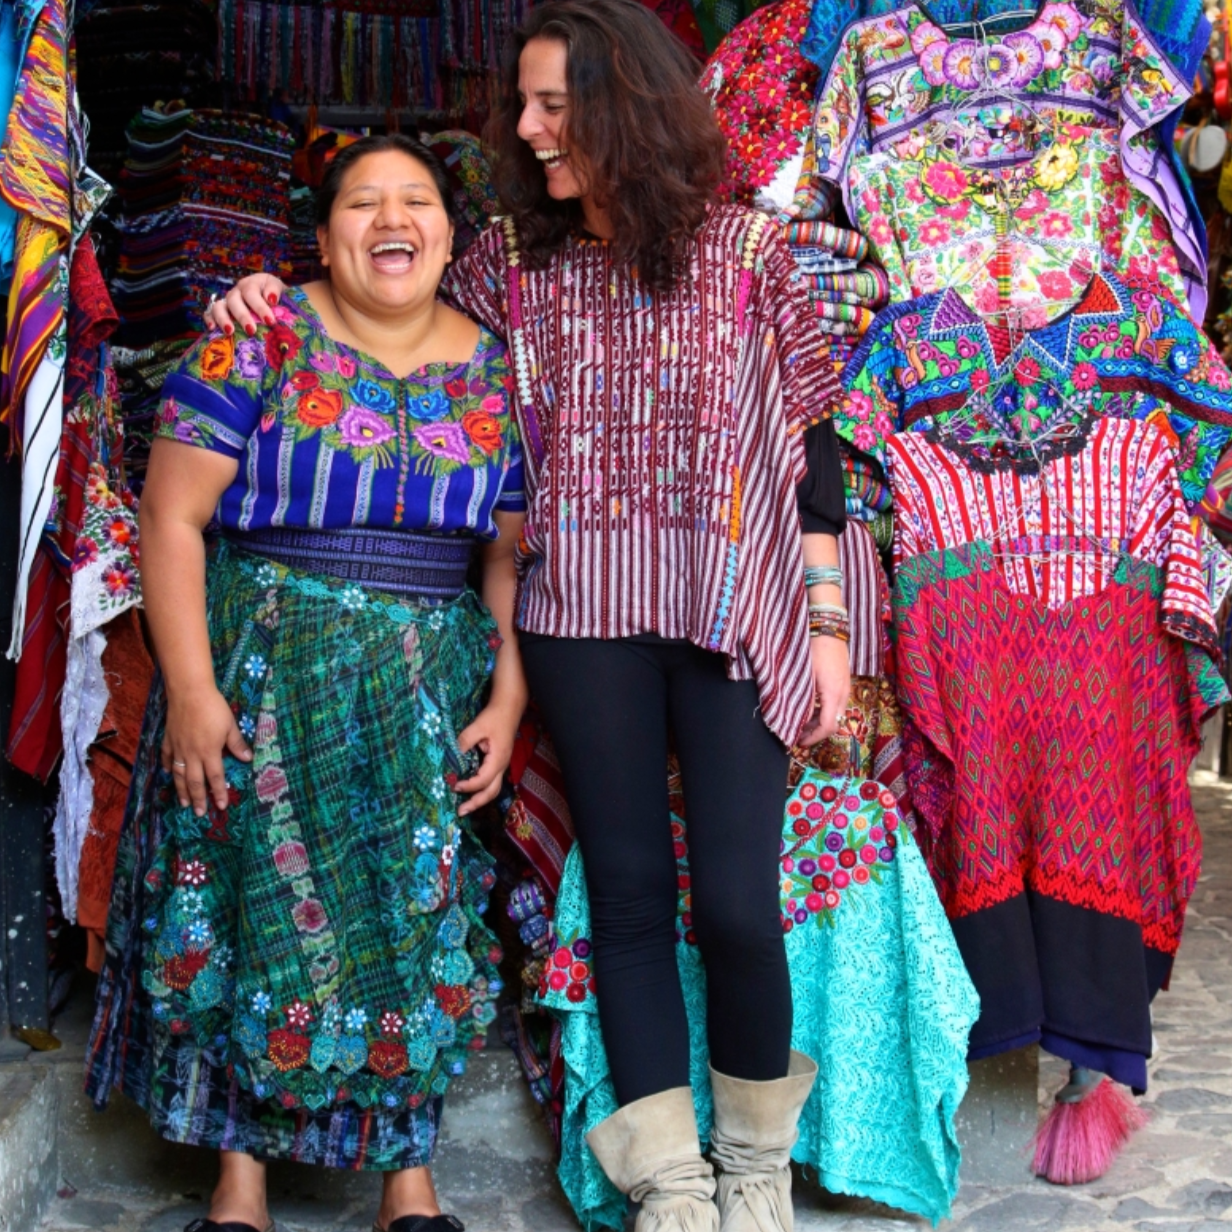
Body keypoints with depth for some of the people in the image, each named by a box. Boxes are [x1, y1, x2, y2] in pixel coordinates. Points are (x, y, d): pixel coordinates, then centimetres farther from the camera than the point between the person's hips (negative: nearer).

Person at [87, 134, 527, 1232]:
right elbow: (172, 517, -8)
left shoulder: (496, 372, 5)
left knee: (420, 916, 3)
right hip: (267, 679, -2)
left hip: (433, 693, 3)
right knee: (261, 908, 1)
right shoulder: (259, 342, -4)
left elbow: (510, 555, 7)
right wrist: (190, 690, -14)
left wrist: (508, 698, -2)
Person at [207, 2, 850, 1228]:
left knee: (735, 904, -5)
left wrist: (826, 621, 0)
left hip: (735, 608, -2)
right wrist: (278, 302, 0)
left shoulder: (746, 248, -1)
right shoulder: (508, 257, 4)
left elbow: (808, 437, 2)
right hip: (582, 612, 2)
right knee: (628, 895, 6)